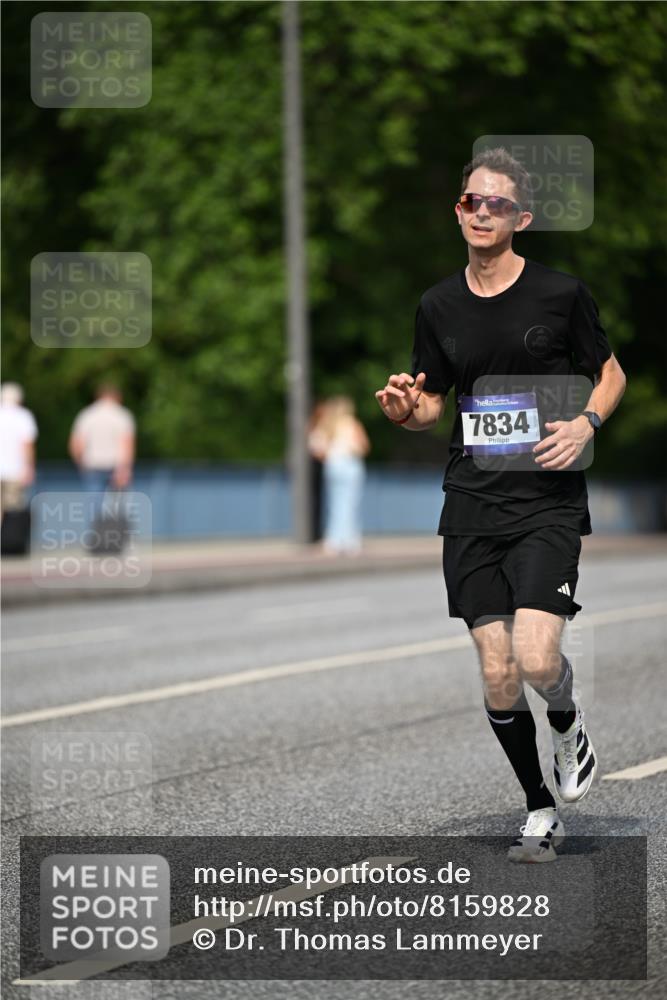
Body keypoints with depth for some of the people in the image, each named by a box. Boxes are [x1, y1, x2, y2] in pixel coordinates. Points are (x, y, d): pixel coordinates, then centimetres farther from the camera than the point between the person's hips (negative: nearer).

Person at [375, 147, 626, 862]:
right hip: (471, 502, 3)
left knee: (536, 660, -18)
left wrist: (586, 423, -10)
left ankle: (568, 723, 18)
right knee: (497, 675, 0)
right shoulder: (438, 307, 8)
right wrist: (405, 410, -5)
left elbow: (611, 374, 9)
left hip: (548, 501, -3)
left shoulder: (561, 293, -2)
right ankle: (540, 812, 18)